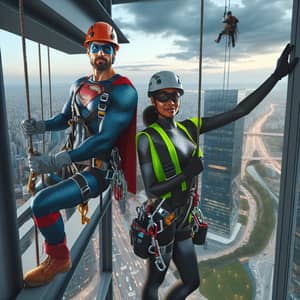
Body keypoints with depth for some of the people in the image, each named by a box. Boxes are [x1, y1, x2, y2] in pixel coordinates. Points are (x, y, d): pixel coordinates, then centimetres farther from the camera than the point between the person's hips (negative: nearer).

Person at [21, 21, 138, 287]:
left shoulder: (123, 91, -16)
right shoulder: (79, 85, 7)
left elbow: (105, 138, -25)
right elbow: (65, 118, 21)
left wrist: (58, 161, -31)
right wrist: (40, 126, -1)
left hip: (99, 170, -8)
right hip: (75, 159, 9)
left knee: (41, 203, -22)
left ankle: (59, 259, 5)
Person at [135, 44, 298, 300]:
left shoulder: (188, 128, 0)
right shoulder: (147, 138, -15)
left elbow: (240, 111, -2)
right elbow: (150, 191, -17)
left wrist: (276, 76, -4)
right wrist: (186, 174, -29)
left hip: (182, 221, 6)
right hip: (160, 220, -6)